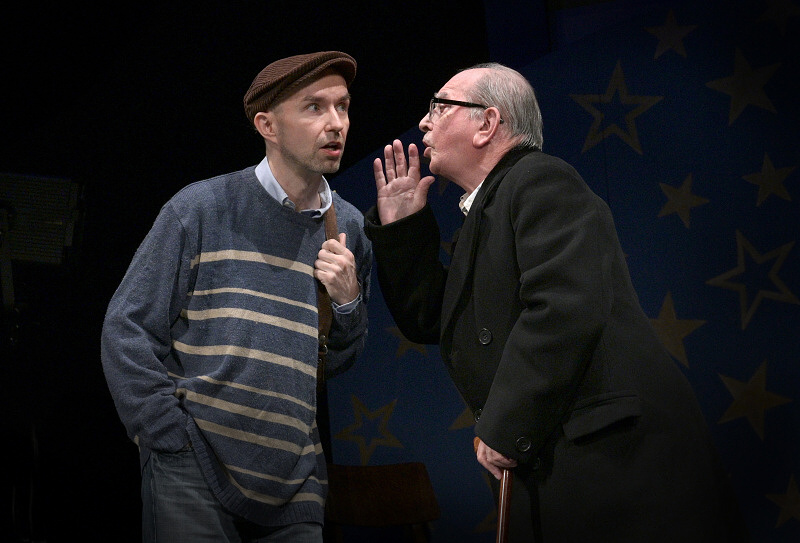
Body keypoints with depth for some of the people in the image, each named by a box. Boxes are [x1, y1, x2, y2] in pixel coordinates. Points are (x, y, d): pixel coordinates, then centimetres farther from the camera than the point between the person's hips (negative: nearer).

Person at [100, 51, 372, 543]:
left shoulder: (351, 228, 9)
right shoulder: (202, 207, -1)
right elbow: (127, 330, -2)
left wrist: (349, 302, -5)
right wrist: (172, 438, -9)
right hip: (193, 473, -3)